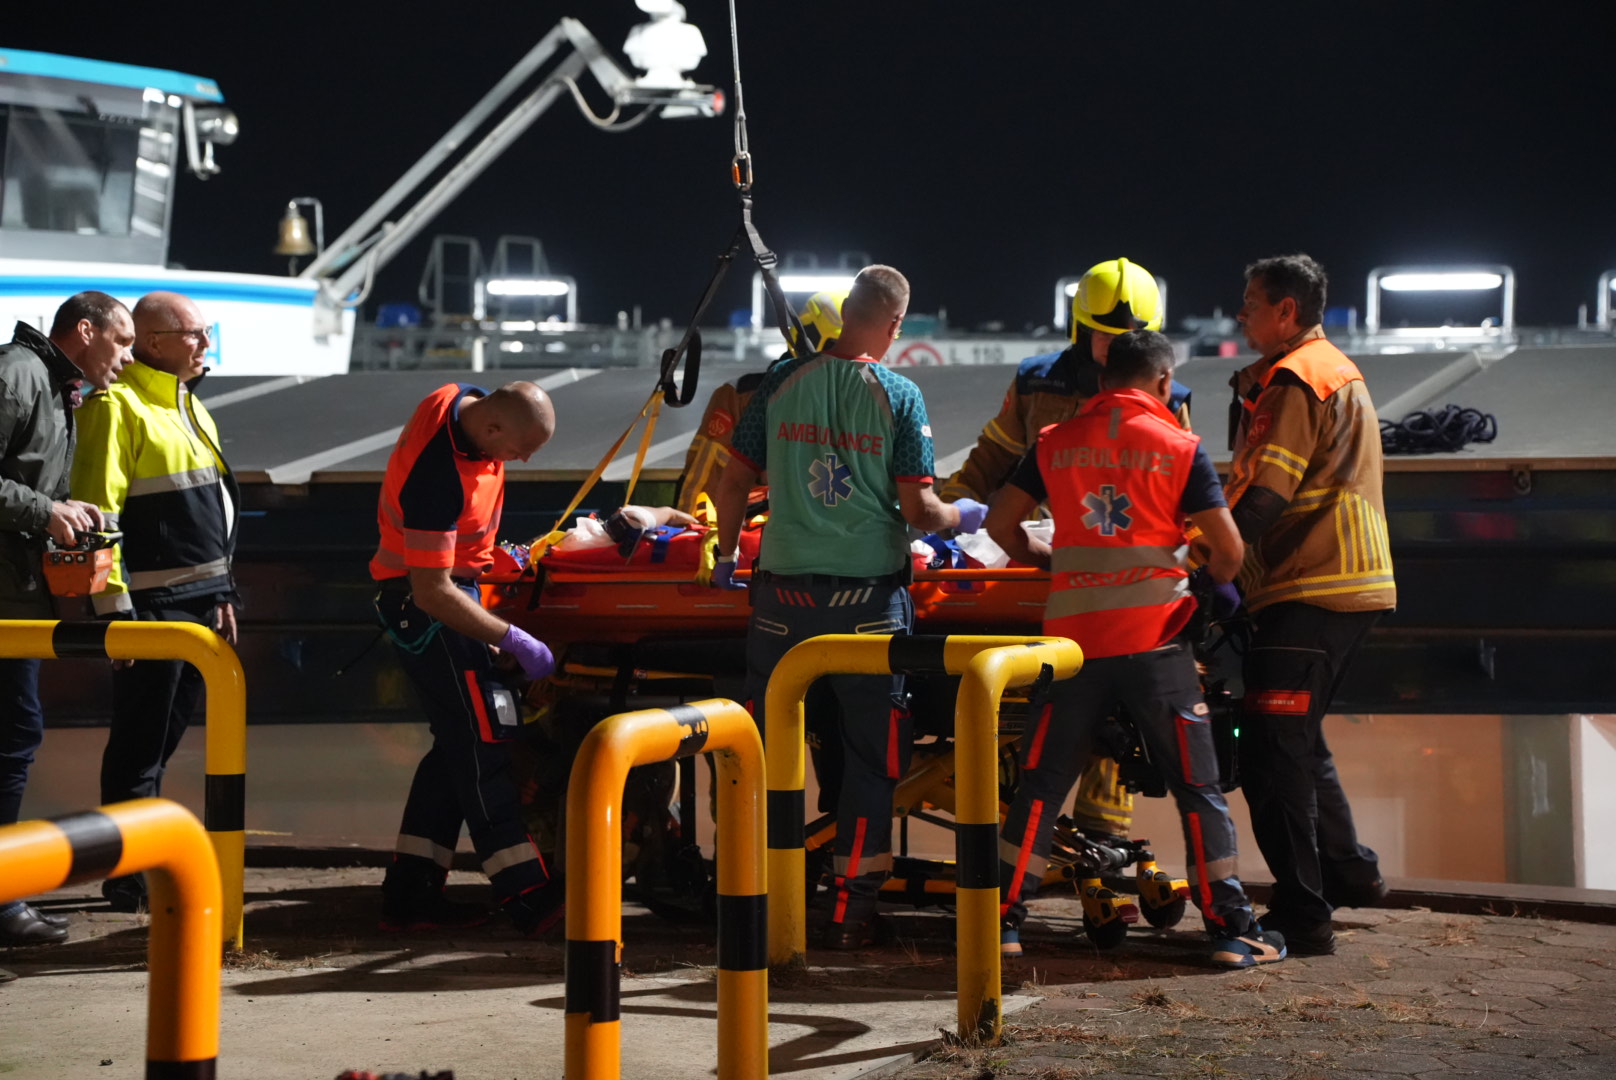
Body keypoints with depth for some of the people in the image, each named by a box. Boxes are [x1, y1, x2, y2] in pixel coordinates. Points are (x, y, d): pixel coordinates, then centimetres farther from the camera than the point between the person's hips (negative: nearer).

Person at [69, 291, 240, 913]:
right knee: (141, 744, -4)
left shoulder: (188, 407, 19)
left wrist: (221, 593, 21)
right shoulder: (118, 406, -10)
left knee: (161, 739, 13)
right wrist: (114, 606, -20)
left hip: (199, 601, 9)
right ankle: (129, 879, 1)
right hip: (152, 601, -9)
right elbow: (98, 510, -16)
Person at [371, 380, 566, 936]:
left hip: (451, 582, 10)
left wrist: (489, 552, 24)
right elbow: (433, 592, -29)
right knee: (484, 739, -13)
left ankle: (408, 893, 13)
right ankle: (528, 898, -15)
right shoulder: (438, 479, -31)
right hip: (426, 603, -10)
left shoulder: (465, 399, -3)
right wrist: (516, 641, -25)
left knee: (457, 744, 11)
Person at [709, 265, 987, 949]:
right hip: (869, 596, -2)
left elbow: (733, 484, 6)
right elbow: (919, 510, -8)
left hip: (783, 593, 3)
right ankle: (850, 907, 9)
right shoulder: (897, 395, -6)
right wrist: (963, 516, 13)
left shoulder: (782, 384, 2)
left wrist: (725, 558, 22)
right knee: (871, 751, 8)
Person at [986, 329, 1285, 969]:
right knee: (1197, 785, 5)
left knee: (1042, 782, 11)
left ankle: (1004, 917, 11)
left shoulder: (1056, 443, 8)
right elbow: (1228, 548, -2)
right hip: (1154, 636, -2)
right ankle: (1229, 928, 5)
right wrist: (1214, 578, 20)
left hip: (1073, 634, 3)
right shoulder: (1178, 447, 0)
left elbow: (1000, 522, 13)